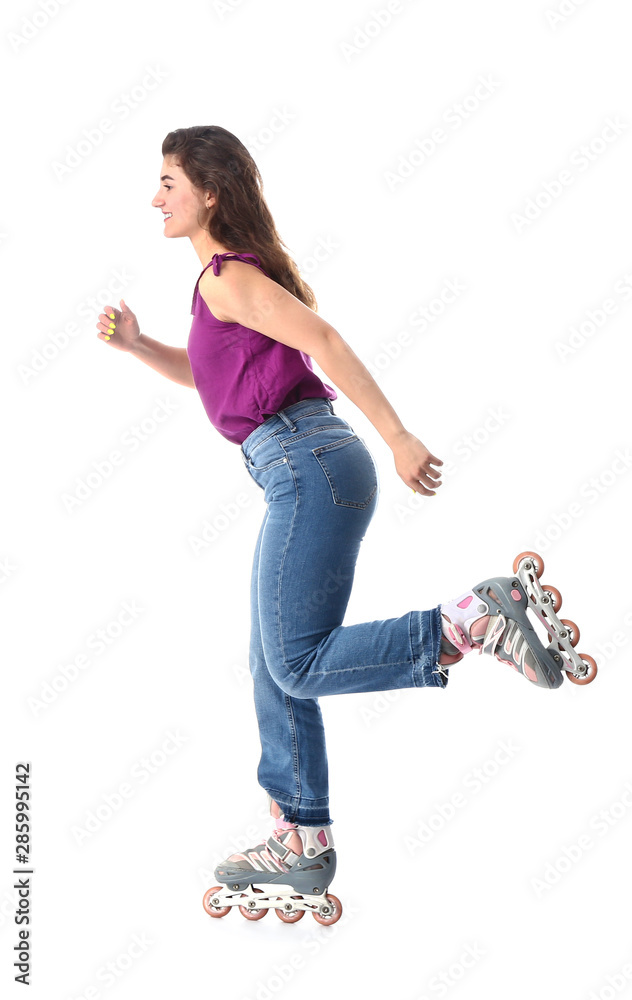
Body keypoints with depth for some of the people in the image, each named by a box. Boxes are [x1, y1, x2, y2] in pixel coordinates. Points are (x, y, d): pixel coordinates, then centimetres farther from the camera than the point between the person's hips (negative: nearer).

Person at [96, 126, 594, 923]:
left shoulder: (229, 275, -9)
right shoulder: (232, 275, 20)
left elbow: (322, 342, -19)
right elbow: (200, 373, 32)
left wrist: (398, 438, -25)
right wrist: (135, 344, 15)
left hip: (311, 468, -10)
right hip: (303, 477, 10)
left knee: (298, 665, -9)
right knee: (273, 668, 12)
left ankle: (467, 622, -10)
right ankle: (301, 841, 18)